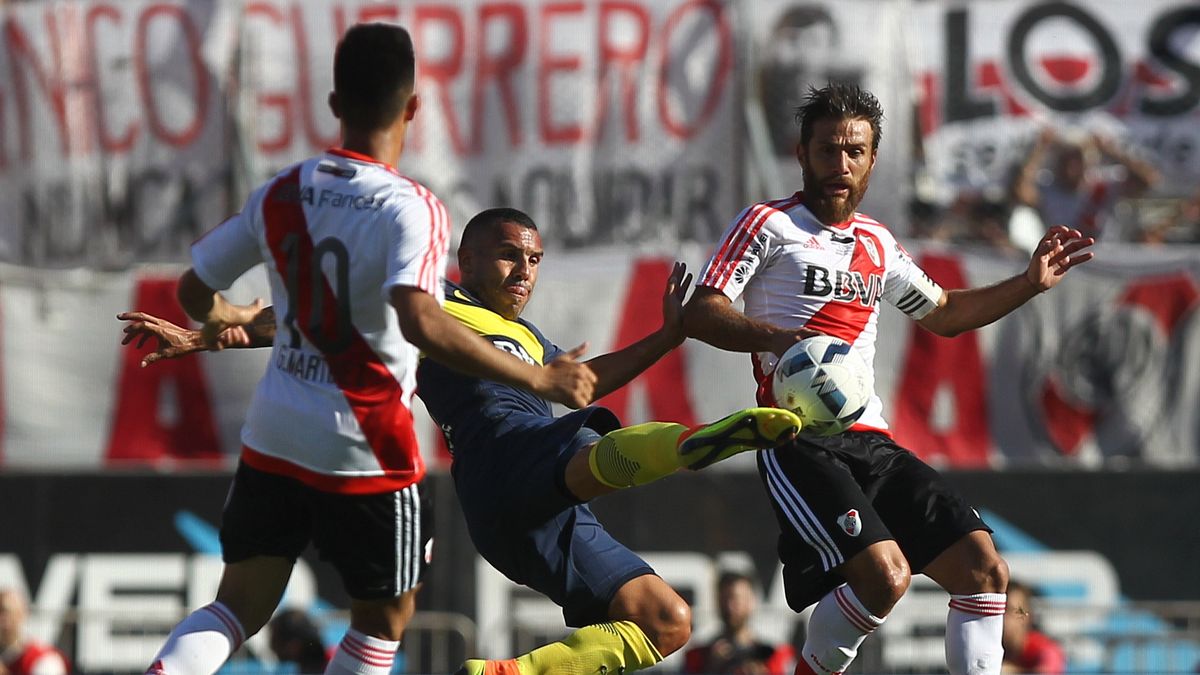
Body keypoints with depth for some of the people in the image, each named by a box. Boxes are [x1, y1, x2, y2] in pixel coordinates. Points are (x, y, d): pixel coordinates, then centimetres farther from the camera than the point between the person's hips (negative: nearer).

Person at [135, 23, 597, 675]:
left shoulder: (280, 193, 2)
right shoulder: (411, 209, -16)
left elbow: (194, 291, 12)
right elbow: (419, 321, -32)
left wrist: (231, 320, 37)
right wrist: (539, 378, -27)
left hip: (274, 433, 5)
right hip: (364, 449, -5)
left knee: (239, 607, 10)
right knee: (386, 616, 15)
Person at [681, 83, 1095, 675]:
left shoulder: (876, 244, 22)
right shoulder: (768, 224, 2)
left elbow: (941, 313, 37)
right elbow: (700, 314, -7)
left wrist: (1030, 283, 27)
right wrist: (779, 337, -24)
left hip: (870, 442, 7)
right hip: (800, 443, -7)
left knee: (984, 570, -4)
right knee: (884, 573, -26)